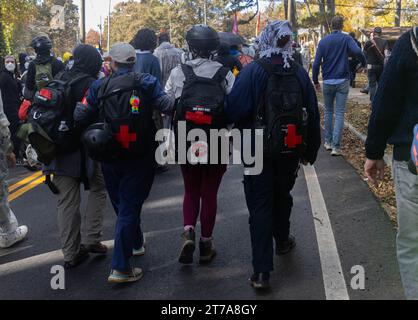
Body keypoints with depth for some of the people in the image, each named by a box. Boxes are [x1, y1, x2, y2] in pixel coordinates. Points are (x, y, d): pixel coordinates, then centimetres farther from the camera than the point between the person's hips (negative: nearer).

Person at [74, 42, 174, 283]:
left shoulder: (99, 87, -2)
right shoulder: (147, 83, -9)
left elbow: (81, 117, -6)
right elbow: (168, 106, -18)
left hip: (110, 158, 3)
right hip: (140, 157, -3)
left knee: (122, 204, 23)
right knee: (129, 207, 1)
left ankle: (136, 243, 44)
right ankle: (121, 268, -2)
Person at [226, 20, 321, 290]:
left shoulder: (252, 72, -13)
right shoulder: (300, 74, -2)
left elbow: (234, 112, -19)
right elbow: (313, 116, 1)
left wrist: (246, 131, 3)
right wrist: (310, 152, 11)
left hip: (258, 151, -3)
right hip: (290, 152, 4)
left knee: (260, 205, 1)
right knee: (282, 196, 25)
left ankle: (262, 272, -2)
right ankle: (283, 240, 48)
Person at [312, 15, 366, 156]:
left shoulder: (323, 41, 4)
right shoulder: (346, 39, -3)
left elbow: (316, 63, 0)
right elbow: (357, 52, -21)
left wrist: (315, 81, 9)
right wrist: (363, 63, -2)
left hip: (328, 81, 2)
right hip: (342, 81, -2)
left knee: (328, 111, 17)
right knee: (340, 113, -2)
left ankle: (328, 141, 21)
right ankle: (336, 146, -8)